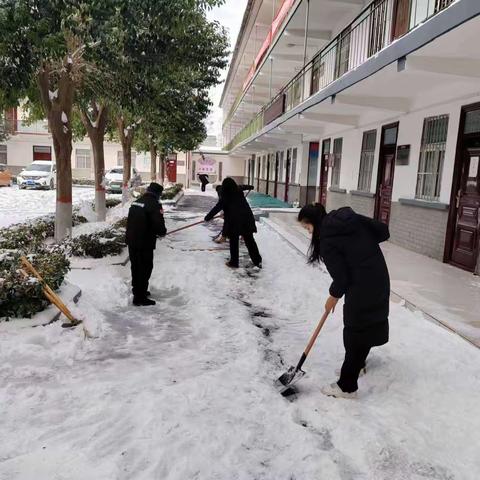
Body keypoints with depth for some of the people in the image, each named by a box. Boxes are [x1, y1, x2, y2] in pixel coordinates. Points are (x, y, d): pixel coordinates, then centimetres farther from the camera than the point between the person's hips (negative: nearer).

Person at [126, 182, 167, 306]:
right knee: (145, 268, 1)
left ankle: (138, 290, 37)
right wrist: (162, 232, -2)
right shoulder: (154, 204, -16)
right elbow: (158, 224, -25)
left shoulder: (136, 202, 12)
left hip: (131, 240, 8)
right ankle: (140, 298, 5)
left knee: (136, 267, 21)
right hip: (144, 243, -8)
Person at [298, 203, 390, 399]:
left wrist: (334, 296, 4)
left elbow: (340, 277, -14)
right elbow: (383, 231, 4)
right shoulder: (351, 217, 3)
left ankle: (347, 386, 14)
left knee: (355, 333, 2)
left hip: (362, 288, -8)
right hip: (380, 277, 9)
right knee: (370, 322, 25)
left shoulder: (327, 241, -17)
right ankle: (357, 363, 47)